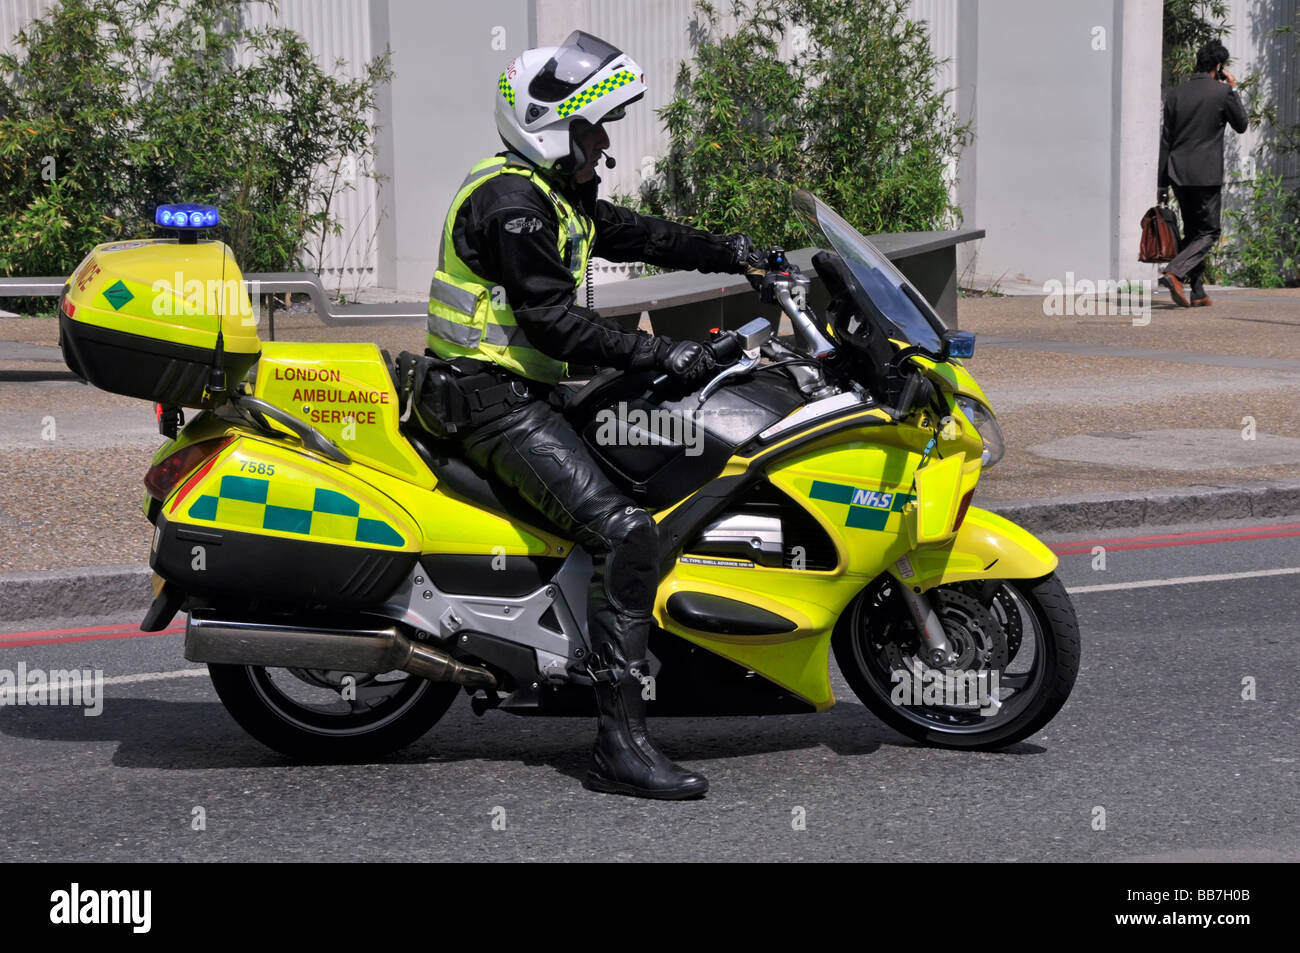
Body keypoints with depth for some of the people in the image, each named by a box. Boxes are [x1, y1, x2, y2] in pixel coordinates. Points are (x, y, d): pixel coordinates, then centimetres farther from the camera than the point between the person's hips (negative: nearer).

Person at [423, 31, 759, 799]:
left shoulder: (558, 195, 17)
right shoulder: (513, 200, -15)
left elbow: (634, 235, 20)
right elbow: (551, 319, -22)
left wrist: (731, 253, 9)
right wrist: (658, 354, -24)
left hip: (526, 395, 11)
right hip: (495, 400, -11)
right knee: (627, 531, -24)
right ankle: (620, 744, -26)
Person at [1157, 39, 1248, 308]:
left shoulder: (1175, 94, 8)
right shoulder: (1222, 92, -6)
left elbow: (1166, 141, 8)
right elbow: (1241, 124, 9)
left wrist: (1162, 184, 11)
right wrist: (1233, 90, 14)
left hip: (1178, 174, 5)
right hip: (1206, 175, -5)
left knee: (1192, 232, 13)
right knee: (1208, 233, 2)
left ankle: (1197, 294, 12)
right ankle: (1174, 272, -20)